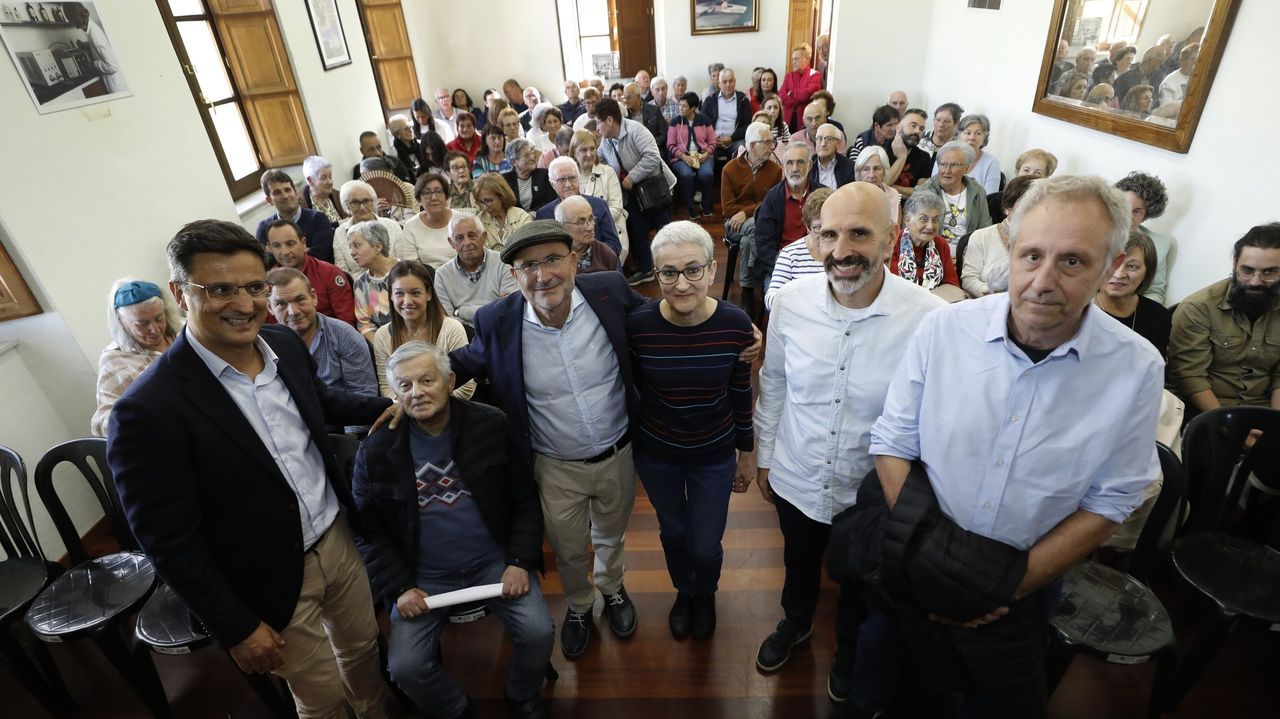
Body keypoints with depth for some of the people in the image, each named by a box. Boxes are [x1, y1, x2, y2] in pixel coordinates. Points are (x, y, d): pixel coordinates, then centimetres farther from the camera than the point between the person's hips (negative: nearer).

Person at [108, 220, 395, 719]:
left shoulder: (285, 344, -7)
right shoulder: (149, 410, -26)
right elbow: (169, 542, -18)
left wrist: (387, 407, 4)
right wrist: (237, 628, -12)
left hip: (339, 536, 6)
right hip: (274, 581, -5)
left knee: (363, 646, 27)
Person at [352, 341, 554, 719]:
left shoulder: (492, 426, -7)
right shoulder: (377, 450, -5)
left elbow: (525, 499, -1)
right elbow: (368, 530, 3)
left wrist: (520, 561, -10)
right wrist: (398, 587, -6)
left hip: (494, 561, -1)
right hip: (422, 576, 1)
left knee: (539, 632, -15)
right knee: (404, 667, -14)